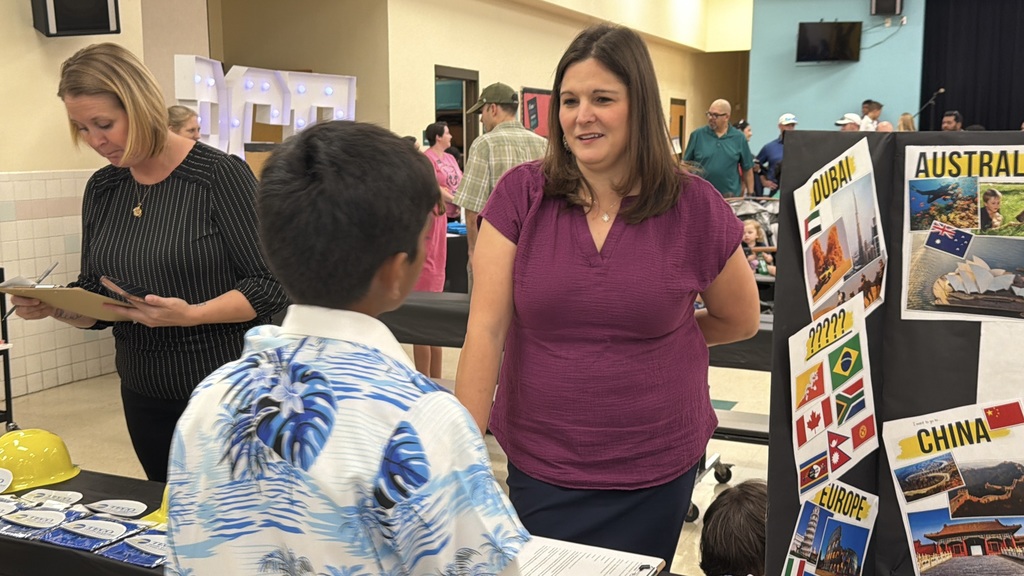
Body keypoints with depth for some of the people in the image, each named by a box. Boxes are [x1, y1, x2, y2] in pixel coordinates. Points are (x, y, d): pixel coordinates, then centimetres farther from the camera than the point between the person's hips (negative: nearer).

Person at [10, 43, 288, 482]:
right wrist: (53, 306, -9)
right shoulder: (101, 189, 5)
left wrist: (190, 315, -27)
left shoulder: (220, 175, -13)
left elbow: (272, 285, -15)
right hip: (144, 396, 6)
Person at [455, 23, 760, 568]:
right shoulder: (521, 195, -7)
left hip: (655, 469, 0)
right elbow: (485, 329, -10)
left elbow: (740, 320, 9)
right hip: (539, 466, 0)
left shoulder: (693, 206, -7)